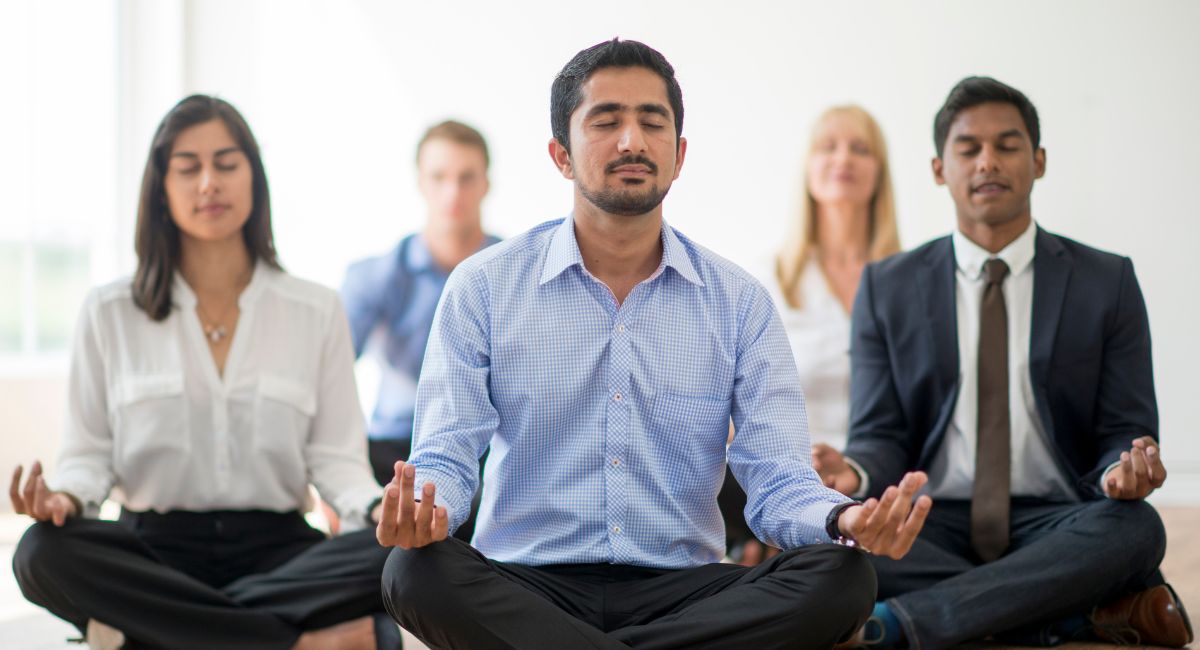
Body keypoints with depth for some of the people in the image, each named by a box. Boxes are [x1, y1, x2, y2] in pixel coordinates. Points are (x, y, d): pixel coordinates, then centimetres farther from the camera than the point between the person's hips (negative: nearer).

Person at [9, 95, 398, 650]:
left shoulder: (316, 312, 8)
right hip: (154, 548, 0)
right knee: (45, 553, -32)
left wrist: (379, 508, -18)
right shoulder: (109, 313, 8)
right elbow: (90, 452, 7)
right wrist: (66, 496, -17)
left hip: (276, 549, 0)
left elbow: (335, 455, 4)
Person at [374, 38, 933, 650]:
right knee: (416, 571, -33)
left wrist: (846, 521, -25)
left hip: (680, 590, 2)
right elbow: (446, 456, -3)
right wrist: (418, 510, -29)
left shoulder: (741, 303, 6)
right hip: (525, 586, -2)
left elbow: (778, 482, -1)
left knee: (841, 580, -26)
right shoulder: (483, 288, 3)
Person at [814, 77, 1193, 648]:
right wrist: (855, 472, -20)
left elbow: (1124, 431, 5)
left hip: (1055, 525, 0)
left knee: (1135, 527, -34)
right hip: (933, 526, 0)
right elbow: (881, 436, 6)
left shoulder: (1108, 282, 8)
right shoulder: (887, 289, 10)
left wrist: (1124, 470, -20)